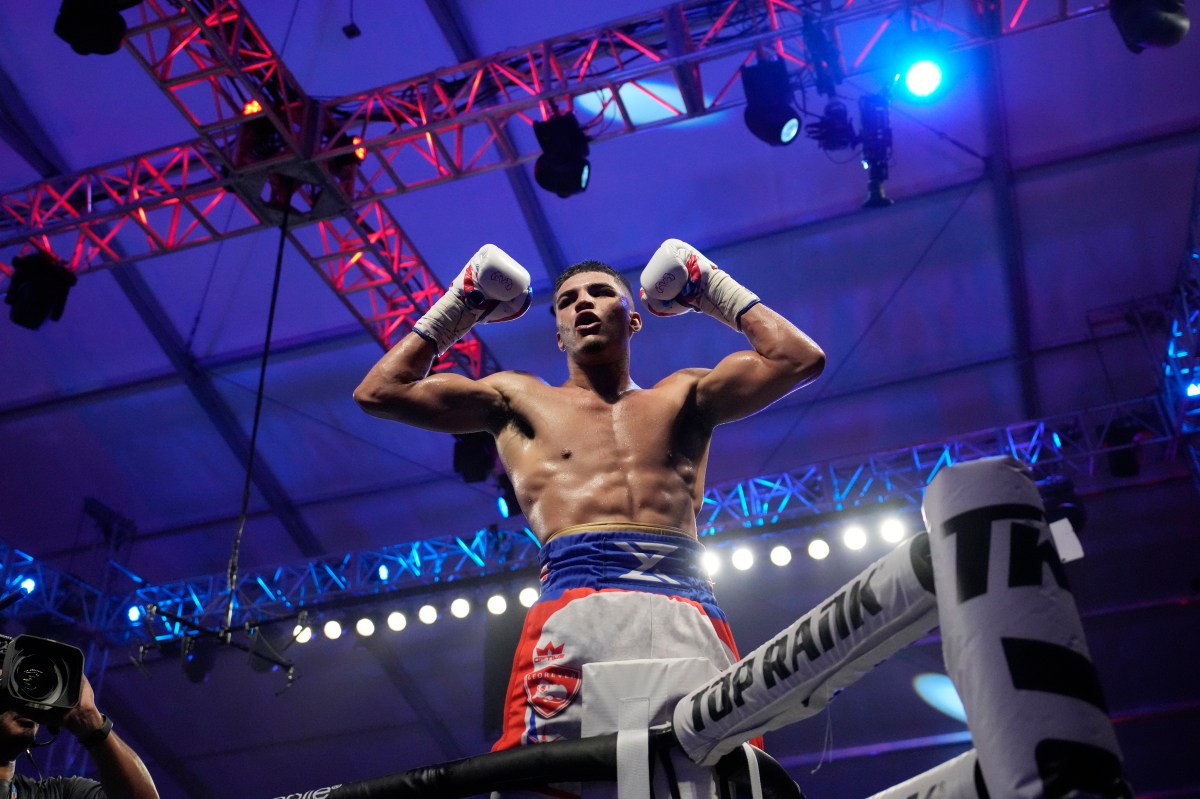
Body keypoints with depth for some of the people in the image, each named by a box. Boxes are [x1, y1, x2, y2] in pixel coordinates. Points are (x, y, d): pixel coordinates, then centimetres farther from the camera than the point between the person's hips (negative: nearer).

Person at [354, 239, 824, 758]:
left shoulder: (683, 395, 28)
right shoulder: (520, 399, 26)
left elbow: (799, 359, 19)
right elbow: (379, 391, 23)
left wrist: (718, 291, 30)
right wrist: (458, 308, 31)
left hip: (687, 611, 1)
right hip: (575, 607, -1)